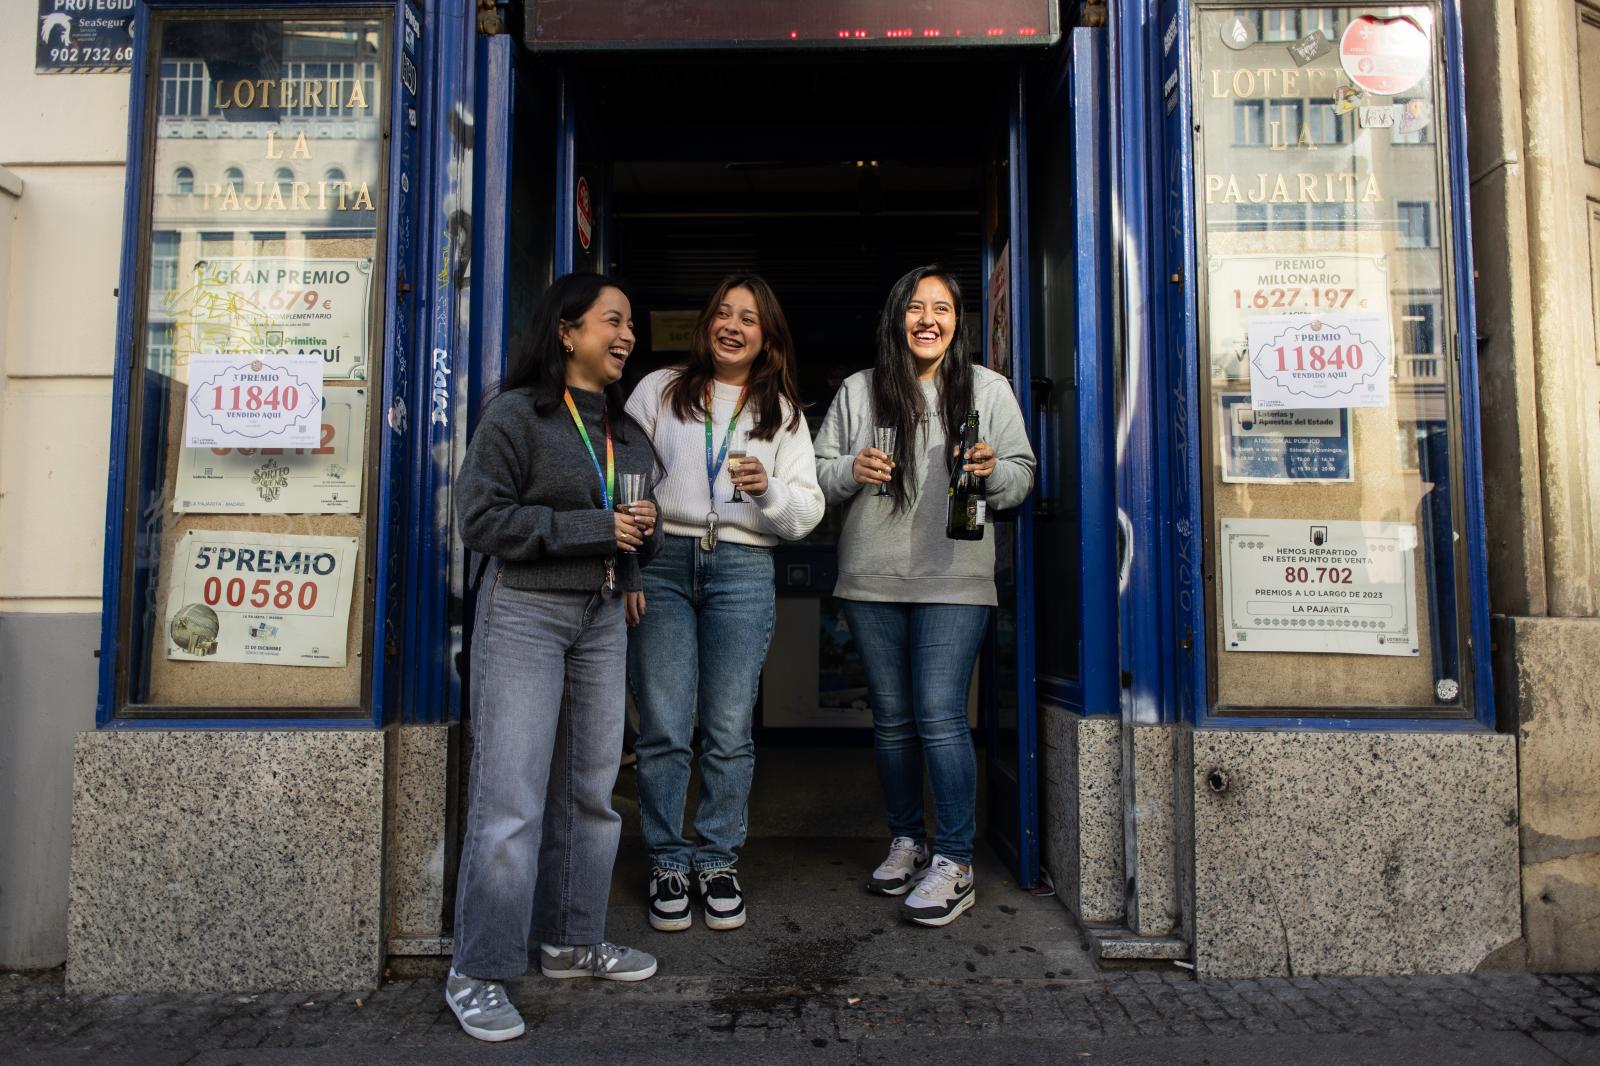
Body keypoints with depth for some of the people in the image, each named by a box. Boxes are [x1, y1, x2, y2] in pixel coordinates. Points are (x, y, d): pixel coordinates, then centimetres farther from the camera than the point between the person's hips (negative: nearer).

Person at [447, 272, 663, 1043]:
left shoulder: (626, 429, 14)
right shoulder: (517, 413, -5)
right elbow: (480, 517, -13)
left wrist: (645, 530, -2)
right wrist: (589, 527, -17)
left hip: (602, 618, 7)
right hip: (524, 612, -7)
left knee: (589, 791, 11)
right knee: (511, 798, -7)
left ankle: (571, 941, 27)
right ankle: (477, 973, 6)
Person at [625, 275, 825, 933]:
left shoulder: (783, 413, 15)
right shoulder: (659, 391, 11)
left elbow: (808, 514, 10)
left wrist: (767, 489, -10)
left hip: (742, 570, 1)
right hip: (661, 564, -1)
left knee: (729, 731, 3)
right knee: (663, 729, 0)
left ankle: (718, 862, 19)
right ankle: (667, 863, 16)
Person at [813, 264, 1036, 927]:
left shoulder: (988, 389, 8)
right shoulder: (858, 391, 9)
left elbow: (1021, 475, 9)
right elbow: (819, 472, 12)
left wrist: (994, 471, -13)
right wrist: (851, 471, -9)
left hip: (954, 581, -2)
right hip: (872, 580, 3)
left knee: (940, 718, -9)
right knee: (891, 719, 10)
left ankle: (954, 863, 2)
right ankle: (907, 841, 27)